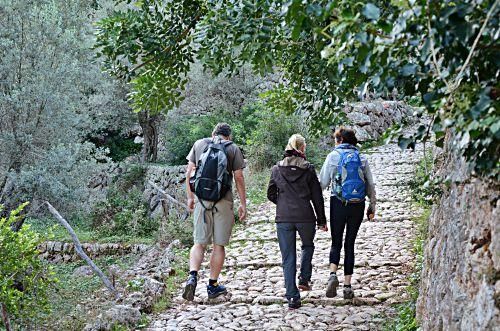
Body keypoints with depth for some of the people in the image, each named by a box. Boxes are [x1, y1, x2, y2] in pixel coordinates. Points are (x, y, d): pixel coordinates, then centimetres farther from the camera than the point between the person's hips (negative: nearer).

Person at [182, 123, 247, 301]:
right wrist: (243, 204, 5)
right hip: (223, 201, -2)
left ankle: (192, 276, -12)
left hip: (201, 199, 2)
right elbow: (238, 177, 0)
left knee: (199, 243, 9)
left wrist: (190, 197, 16)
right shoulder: (233, 149, 4)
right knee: (219, 245, 7)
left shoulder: (199, 144, 10)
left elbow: (189, 172, 9)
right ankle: (213, 285, 12)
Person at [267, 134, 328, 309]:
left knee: (288, 258, 5)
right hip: (305, 217, -1)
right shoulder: (308, 169, -2)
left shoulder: (277, 169, 2)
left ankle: (292, 298, 3)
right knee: (308, 246, 28)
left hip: (283, 218, 1)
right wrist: (321, 220, 8)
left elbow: (271, 194, 6)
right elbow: (317, 196, 0)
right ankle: (304, 279, 17)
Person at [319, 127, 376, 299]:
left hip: (339, 204, -2)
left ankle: (333, 274, -16)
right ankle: (347, 285, 6)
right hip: (358, 205, 2)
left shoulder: (334, 156, -1)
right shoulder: (361, 158, 7)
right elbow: (370, 185, 7)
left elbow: (323, 183, -2)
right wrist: (372, 206, 15)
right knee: (350, 244, 9)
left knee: (336, 242, 8)